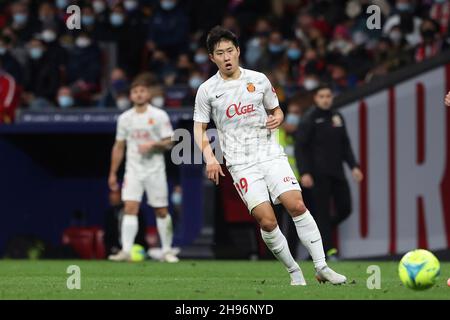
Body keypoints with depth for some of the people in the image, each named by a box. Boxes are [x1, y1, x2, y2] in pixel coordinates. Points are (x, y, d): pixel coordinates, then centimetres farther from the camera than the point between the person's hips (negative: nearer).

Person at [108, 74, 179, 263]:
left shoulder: (159, 116, -2)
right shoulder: (125, 118, 7)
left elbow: (169, 143, -3)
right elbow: (119, 147, 13)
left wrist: (153, 144, -22)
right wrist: (113, 173, 12)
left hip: (155, 170, -2)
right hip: (133, 170, 2)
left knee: (161, 210, 4)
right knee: (130, 208, -12)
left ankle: (167, 251, 16)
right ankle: (126, 251, -18)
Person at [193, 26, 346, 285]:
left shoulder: (259, 79, 8)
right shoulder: (207, 90, 3)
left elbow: (276, 110, 20)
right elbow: (200, 129, 8)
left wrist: (277, 119, -4)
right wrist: (209, 157, -7)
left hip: (271, 154, 2)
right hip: (241, 164, -1)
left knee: (297, 205, -16)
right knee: (267, 220, -14)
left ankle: (322, 267, -10)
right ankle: (294, 272, 3)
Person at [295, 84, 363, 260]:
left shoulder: (337, 117, 14)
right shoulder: (309, 119, -4)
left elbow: (345, 145, 19)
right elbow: (300, 148, -7)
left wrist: (353, 166, 8)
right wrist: (304, 173, -16)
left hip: (337, 172, 6)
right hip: (319, 174, -6)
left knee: (344, 209, 1)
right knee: (323, 211, -5)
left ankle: (318, 232, 22)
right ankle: (329, 249, -3)